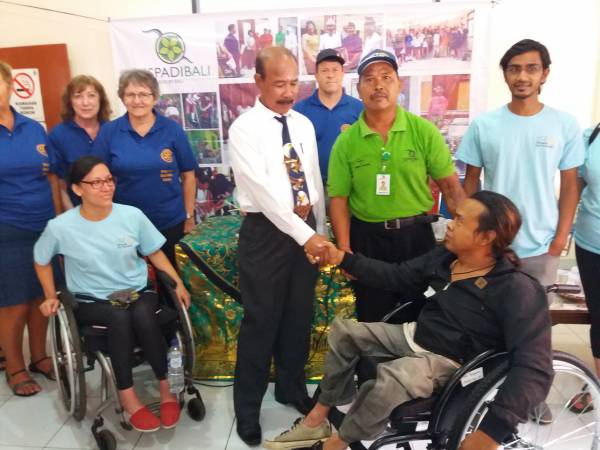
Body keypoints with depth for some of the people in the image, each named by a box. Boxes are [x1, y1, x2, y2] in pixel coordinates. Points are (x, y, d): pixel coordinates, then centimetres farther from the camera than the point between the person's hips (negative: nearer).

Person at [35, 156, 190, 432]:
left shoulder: (132, 216, -6)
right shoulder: (60, 227, -9)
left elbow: (154, 253, 6)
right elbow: (41, 260, 11)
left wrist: (178, 283, -1)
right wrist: (50, 296, 7)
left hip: (137, 293, 1)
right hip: (92, 303, -1)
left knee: (143, 315, -33)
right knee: (120, 317, -35)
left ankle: (165, 388, -15)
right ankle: (127, 397, -20)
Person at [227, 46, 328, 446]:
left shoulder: (305, 125, 8)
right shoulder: (244, 129, -11)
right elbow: (264, 191, -21)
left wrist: (320, 230, 14)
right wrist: (304, 235, -24)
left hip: (306, 229, 6)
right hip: (266, 231, -6)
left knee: (300, 316, 17)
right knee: (262, 320, 4)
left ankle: (292, 387, 39)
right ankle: (248, 406, 24)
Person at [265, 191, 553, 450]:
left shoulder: (517, 290, -24)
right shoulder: (443, 256, -1)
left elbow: (534, 368, -30)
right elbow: (398, 277, 11)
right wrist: (344, 259, 5)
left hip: (449, 362, -8)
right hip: (414, 336, 8)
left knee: (390, 379, -36)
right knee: (344, 329, 5)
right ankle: (317, 418, 5)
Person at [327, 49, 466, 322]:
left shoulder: (424, 131, -6)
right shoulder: (346, 141, -4)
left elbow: (450, 185, -3)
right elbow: (339, 198, -2)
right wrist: (344, 248, -9)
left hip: (416, 235, 0)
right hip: (367, 238, 0)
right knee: (373, 320, 16)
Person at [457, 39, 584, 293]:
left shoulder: (566, 125, -3)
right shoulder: (483, 125, -4)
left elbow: (569, 185, 2)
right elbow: (471, 181, 2)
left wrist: (561, 238, -3)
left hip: (541, 247, 0)